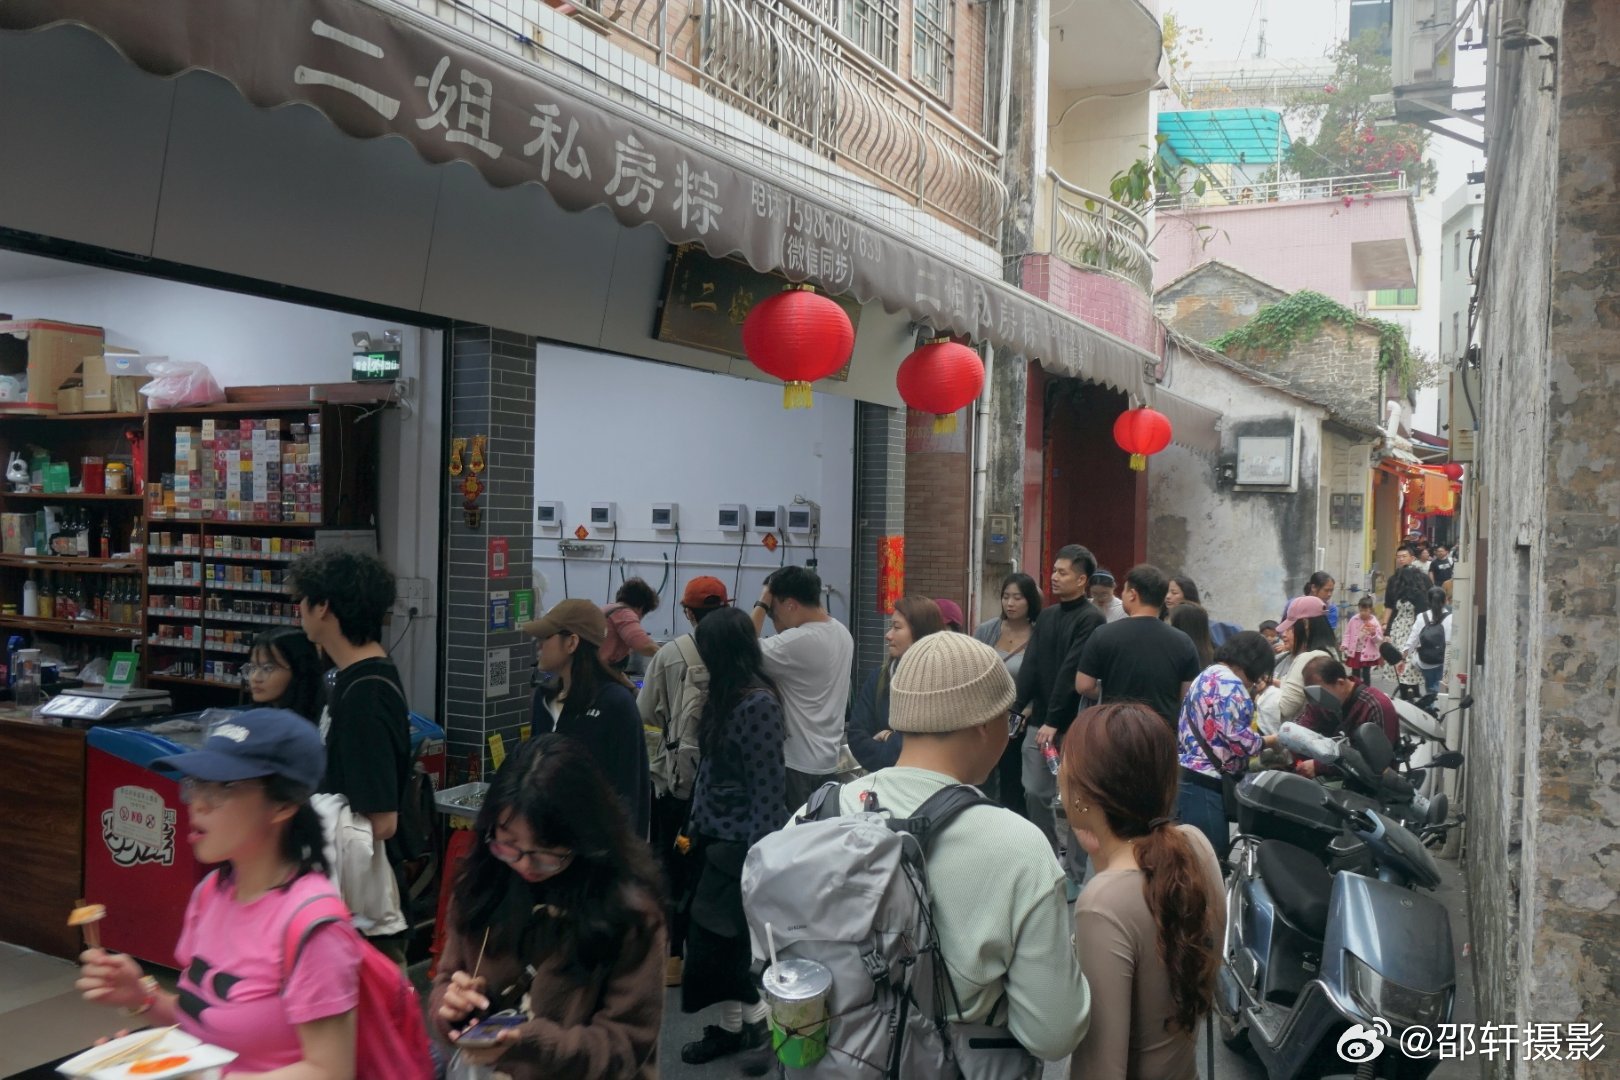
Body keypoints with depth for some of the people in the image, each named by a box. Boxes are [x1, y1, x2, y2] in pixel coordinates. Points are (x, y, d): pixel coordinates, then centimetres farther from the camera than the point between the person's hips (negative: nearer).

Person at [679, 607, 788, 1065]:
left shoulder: (758, 704, -19)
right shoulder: (727, 697, 7)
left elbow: (767, 787, -18)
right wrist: (695, 826, 14)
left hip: (739, 843, -8)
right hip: (716, 837, 8)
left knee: (714, 942, -1)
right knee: (722, 941, 12)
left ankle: (761, 1020, 16)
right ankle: (733, 1026, 23)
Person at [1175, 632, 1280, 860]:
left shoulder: (1208, 674, 18)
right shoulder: (1230, 685, -14)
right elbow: (1237, 738, -18)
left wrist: (1251, 694, 21)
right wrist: (1272, 740, -2)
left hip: (1189, 775, 10)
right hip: (1203, 782, -10)